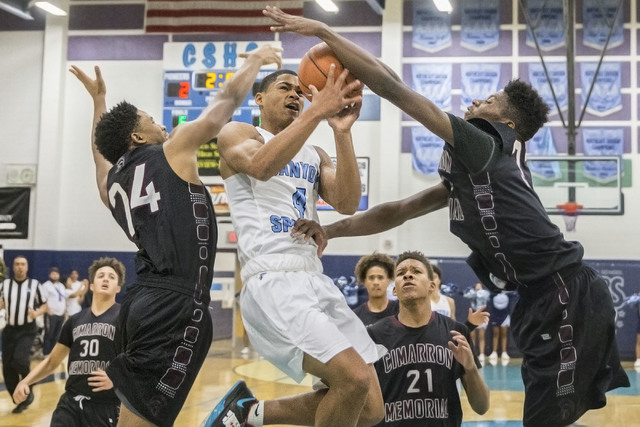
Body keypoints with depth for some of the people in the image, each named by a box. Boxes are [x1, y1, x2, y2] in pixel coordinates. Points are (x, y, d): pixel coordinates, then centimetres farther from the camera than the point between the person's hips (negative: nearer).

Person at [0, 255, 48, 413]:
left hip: (27, 330, -4)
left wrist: (36, 313, -16)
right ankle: (20, 400, 18)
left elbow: (44, 305, 4)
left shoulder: (35, 284, -1)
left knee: (19, 359, -24)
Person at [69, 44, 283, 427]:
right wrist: (255, 61, 22)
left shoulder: (110, 182, 19)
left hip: (144, 302, 8)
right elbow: (226, 103, 7)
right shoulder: (174, 150, 1)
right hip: (174, 306, -8)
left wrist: (99, 100, 51)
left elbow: (101, 148, 43)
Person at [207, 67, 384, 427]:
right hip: (272, 282, -7)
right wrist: (317, 111, -24)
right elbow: (261, 166, -18)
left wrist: (342, 131, -8)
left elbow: (347, 204, 3)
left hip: (317, 280, 7)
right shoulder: (237, 134, 7)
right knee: (355, 378, -24)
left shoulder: (315, 155, 23)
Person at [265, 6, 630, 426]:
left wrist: (322, 31, -9)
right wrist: (331, 229, 10)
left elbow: (393, 87, -13)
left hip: (567, 295, -10)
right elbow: (397, 211, 21)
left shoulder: (482, 142, -7)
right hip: (551, 296, 10)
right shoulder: (471, 168, 20)